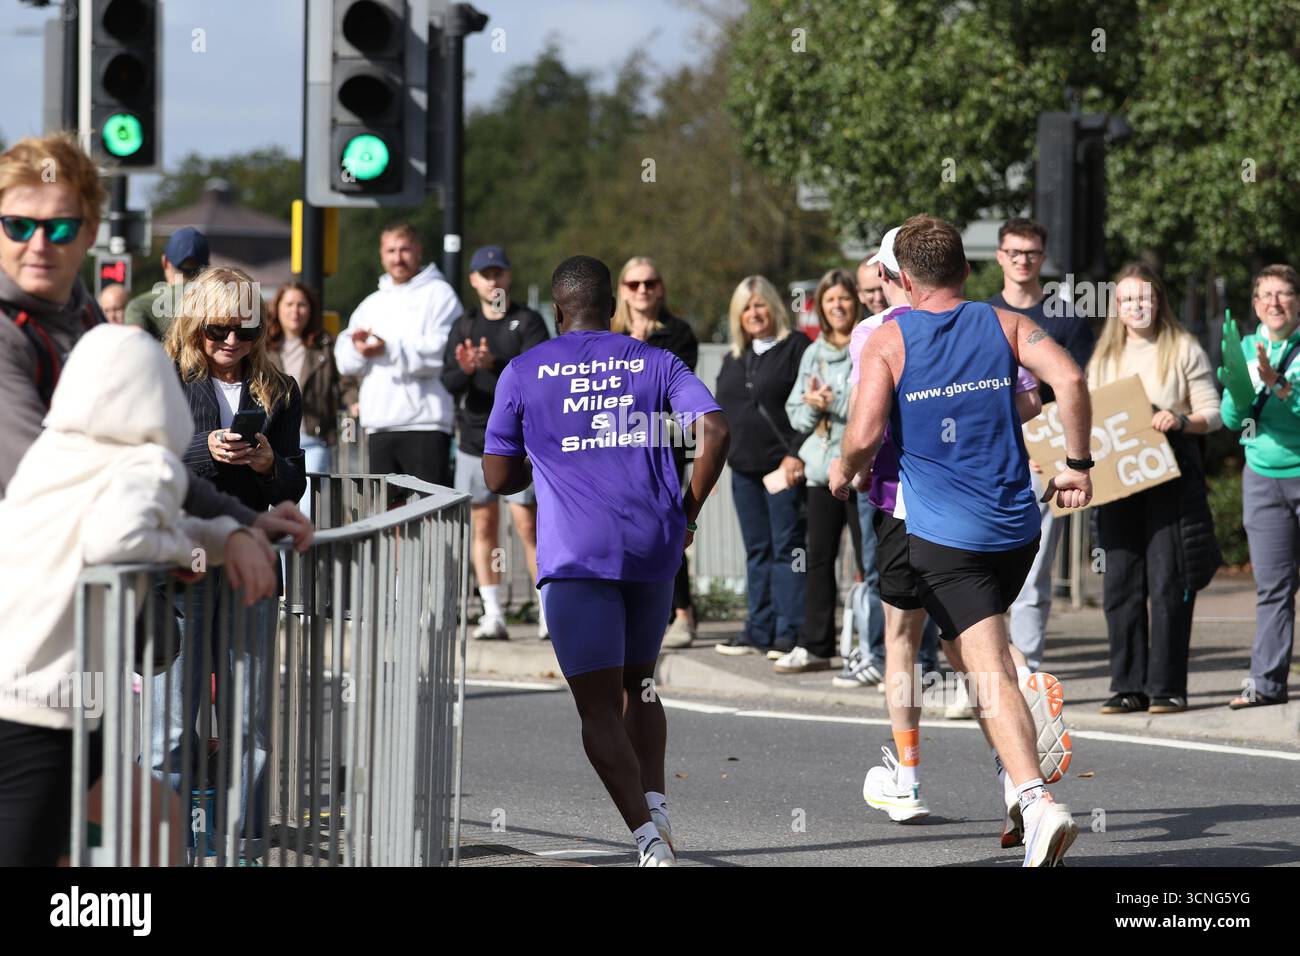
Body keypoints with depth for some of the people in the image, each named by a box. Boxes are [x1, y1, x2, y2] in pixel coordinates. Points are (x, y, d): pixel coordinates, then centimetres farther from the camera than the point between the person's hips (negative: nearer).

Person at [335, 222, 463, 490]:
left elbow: (442, 350, -13)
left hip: (425, 424, -6)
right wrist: (358, 348, -8)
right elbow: (344, 360, 15)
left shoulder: (438, 293, 3)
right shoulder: (372, 303, 24)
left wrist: (389, 349, -18)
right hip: (379, 425, 7)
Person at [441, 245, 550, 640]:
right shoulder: (464, 327, 12)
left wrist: (495, 365, -30)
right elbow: (449, 382, 2)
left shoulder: (527, 322, 0)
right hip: (474, 440, 4)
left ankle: (549, 612, -4)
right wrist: (464, 370, -21)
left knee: (528, 525, -8)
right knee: (483, 526, 4)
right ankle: (492, 615, 7)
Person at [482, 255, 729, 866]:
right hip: (653, 548, 3)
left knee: (599, 709, -3)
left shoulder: (524, 373, 6)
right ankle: (654, 802, 4)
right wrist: (687, 511, 7)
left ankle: (647, 834, -20)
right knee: (638, 687, 23)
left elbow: (498, 479, 7)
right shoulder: (655, 363, 10)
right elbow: (714, 432, -4)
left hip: (575, 557, -3)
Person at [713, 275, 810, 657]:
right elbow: (721, 407, 24)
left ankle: (790, 632, -6)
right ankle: (759, 631, 13)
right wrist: (721, 451, 13)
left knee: (787, 548, -7)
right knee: (757, 550, 10)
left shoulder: (797, 349, -4)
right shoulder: (734, 358, 18)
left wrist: (797, 455, -17)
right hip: (745, 468, 7)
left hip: (783, 467, -7)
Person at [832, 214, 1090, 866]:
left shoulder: (887, 340, -4)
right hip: (1016, 526, 5)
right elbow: (1068, 379, -10)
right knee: (967, 644, 28)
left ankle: (1037, 800, -26)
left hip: (944, 536, -4)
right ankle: (1019, 772, 21)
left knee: (988, 671, -10)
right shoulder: (1005, 325, 5)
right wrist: (1078, 464, 0)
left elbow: (866, 435, -13)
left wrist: (844, 471, 9)